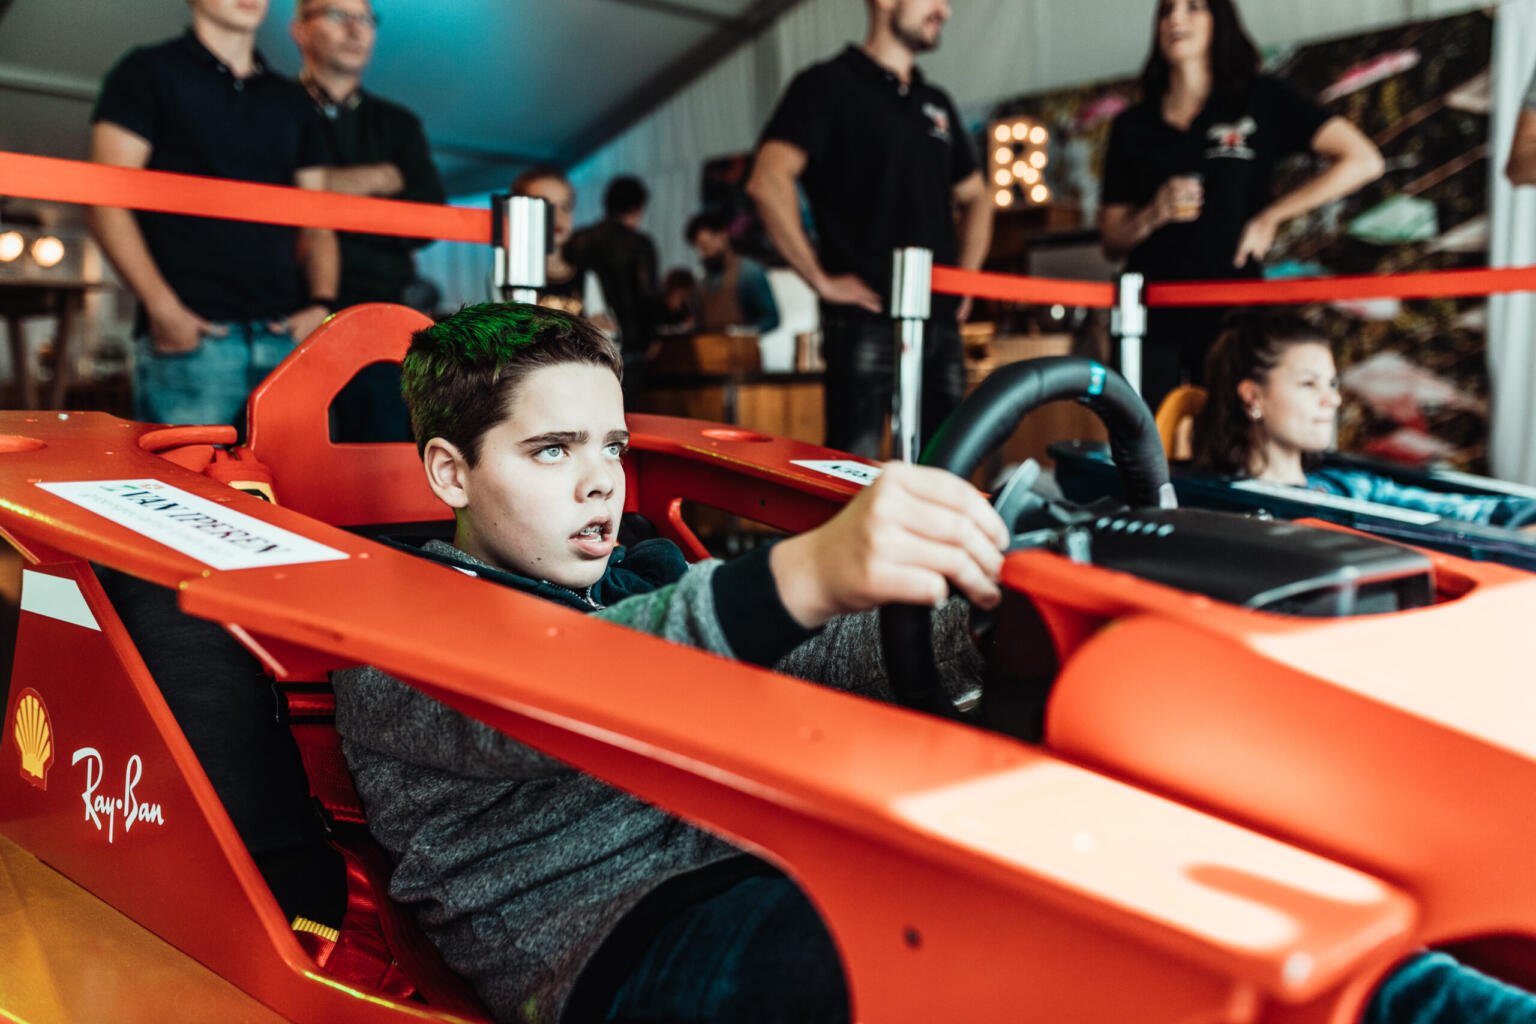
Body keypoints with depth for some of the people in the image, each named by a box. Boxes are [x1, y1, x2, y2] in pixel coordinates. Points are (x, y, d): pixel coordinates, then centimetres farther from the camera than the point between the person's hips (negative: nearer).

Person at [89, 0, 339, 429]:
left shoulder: (293, 101, 22)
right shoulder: (148, 72, 9)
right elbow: (108, 204, 0)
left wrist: (321, 304, -1)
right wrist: (163, 309, -14)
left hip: (288, 335, 4)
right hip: (190, 335, -4)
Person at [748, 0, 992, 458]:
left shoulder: (937, 104, 20)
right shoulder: (829, 85, 0)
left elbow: (975, 199, 32)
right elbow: (769, 181, -15)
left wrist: (966, 277, 17)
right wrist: (821, 279, -16)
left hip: (940, 321, 7)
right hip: (868, 316, -7)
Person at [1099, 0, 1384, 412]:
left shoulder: (1260, 100, 5)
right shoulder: (1133, 126, 12)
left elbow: (1363, 161, 0)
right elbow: (1111, 242, 12)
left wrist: (1269, 217, -1)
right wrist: (1155, 213, -8)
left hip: (1229, 316, -2)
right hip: (1151, 317, 2)